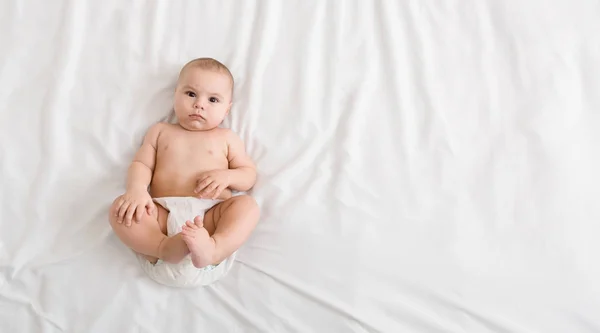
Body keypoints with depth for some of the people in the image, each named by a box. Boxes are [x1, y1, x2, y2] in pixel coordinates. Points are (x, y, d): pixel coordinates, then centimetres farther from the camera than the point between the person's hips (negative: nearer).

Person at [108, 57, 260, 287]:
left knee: (247, 205, -28)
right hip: (164, 214, 1)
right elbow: (141, 164, 13)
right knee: (120, 208, -22)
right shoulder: (160, 131, 23)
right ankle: (165, 249, -43)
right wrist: (137, 188, -12)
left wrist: (227, 176, -8)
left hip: (211, 215, -1)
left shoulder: (226, 138, 20)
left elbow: (250, 175, 17)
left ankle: (213, 249, -53)